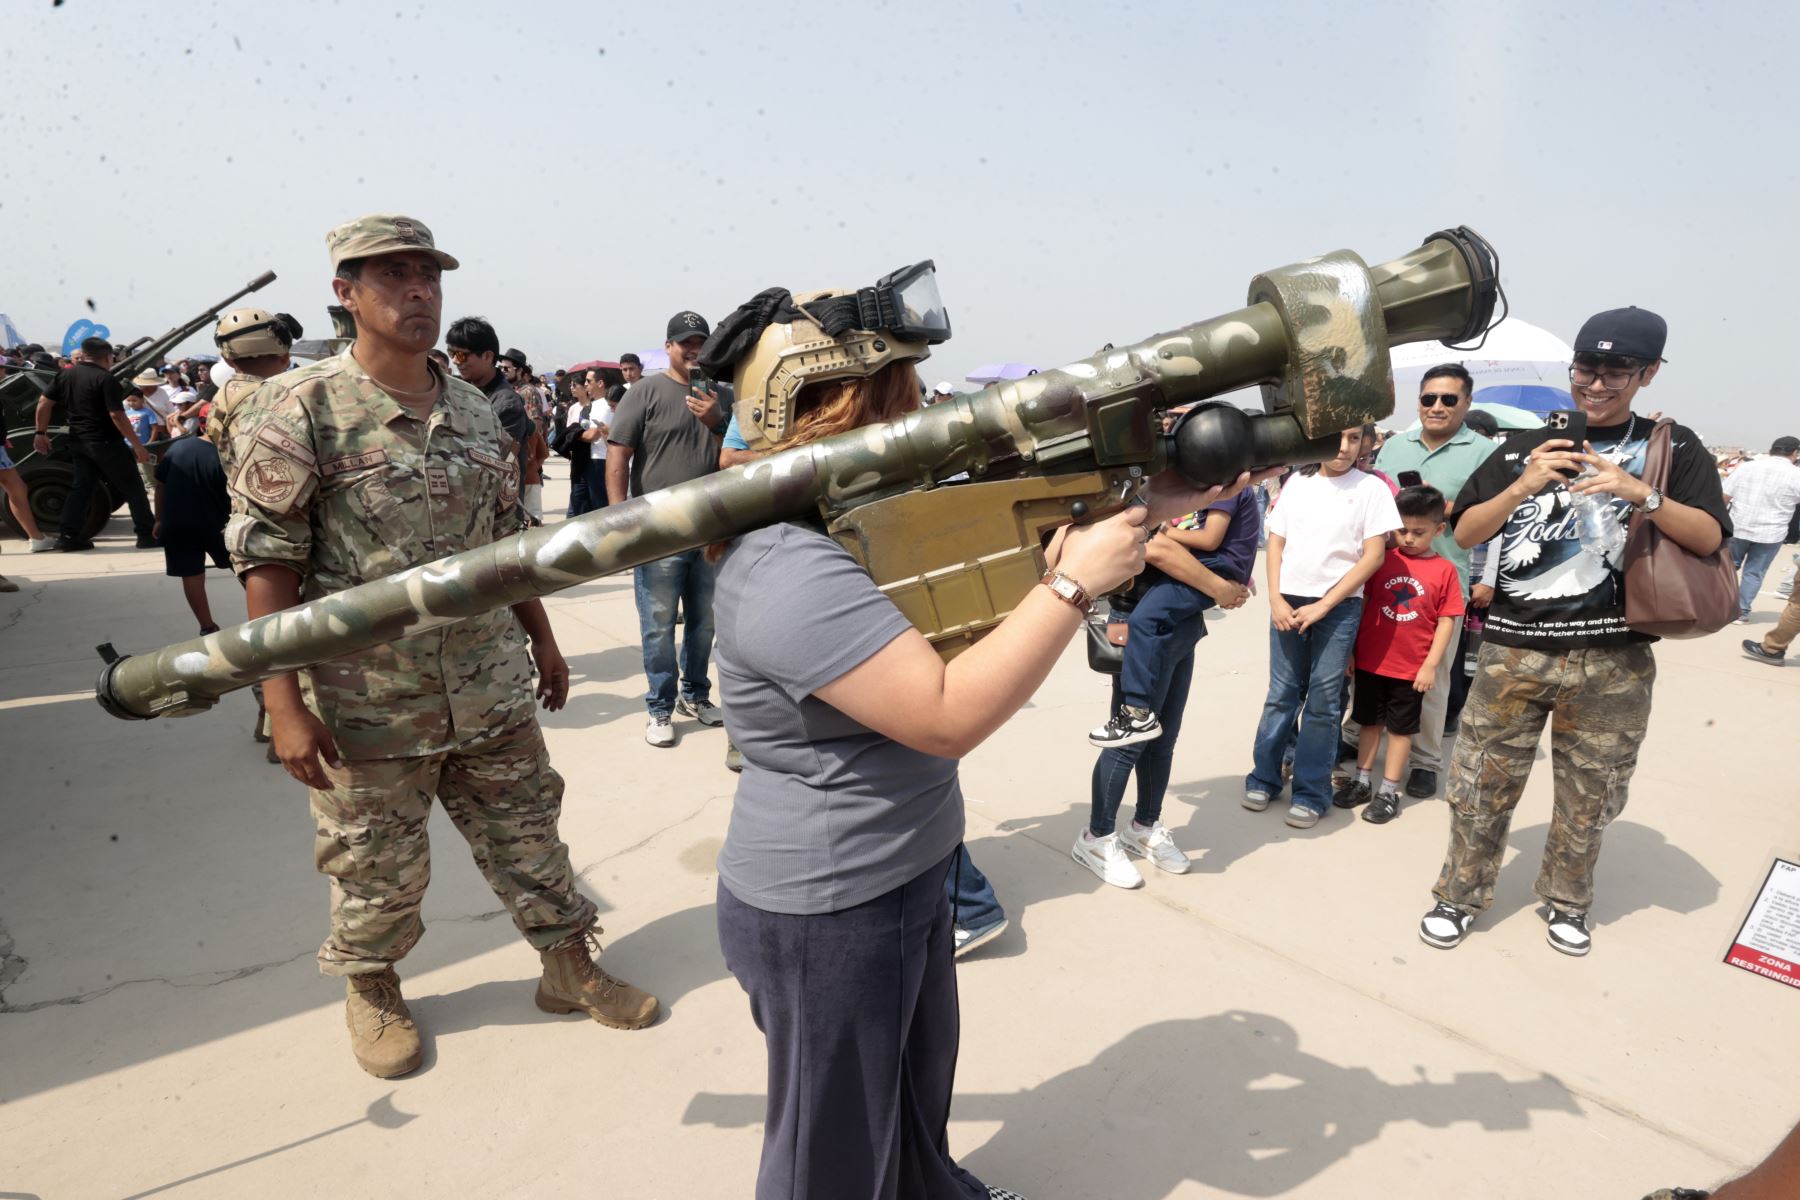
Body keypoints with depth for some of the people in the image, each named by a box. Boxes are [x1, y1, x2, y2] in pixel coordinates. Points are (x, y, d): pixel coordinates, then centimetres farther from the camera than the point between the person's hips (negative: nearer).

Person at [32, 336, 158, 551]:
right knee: (132, 488, 0)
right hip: (105, 443, -7)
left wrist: (41, 433, 15)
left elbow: (44, 402, 8)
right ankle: (147, 535, -1)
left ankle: (70, 536, 8)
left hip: (78, 442, 7)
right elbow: (117, 416, -19)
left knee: (81, 487, 12)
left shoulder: (64, 375, 8)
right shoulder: (106, 379, -14)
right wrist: (138, 446, -17)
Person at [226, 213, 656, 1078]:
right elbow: (266, 561, -12)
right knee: (378, 867, 13)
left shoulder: (474, 411, 7)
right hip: (368, 702, -4)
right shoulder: (300, 409, -10)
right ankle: (371, 990, 40)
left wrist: (542, 640, 15)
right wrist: (284, 705, -17)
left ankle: (570, 965, 32)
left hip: (492, 689, 4)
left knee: (528, 834, 14)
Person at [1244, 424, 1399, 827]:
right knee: (1282, 694, 7)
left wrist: (1323, 605, -10)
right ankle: (1264, 778, 18)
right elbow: (1275, 543, 8)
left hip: (1339, 605, -2)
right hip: (1289, 601, 2)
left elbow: (1374, 555, -4)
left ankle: (1311, 793, 9)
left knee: (1324, 699, 0)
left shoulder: (1371, 488, 0)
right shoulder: (1296, 483, 8)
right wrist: (1276, 600, -4)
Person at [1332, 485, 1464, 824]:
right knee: (1369, 721, 15)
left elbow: (1447, 621, -5)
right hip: (1370, 660, 2)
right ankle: (1360, 781, 27)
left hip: (1412, 668, -2)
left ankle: (1389, 791, 20)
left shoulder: (1444, 570, -7)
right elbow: (1360, 603, 4)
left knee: (1401, 728, 10)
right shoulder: (1382, 560, -1)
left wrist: (1431, 664, -9)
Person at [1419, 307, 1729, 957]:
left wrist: (1642, 495, -18)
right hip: (1513, 650, 0)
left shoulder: (1671, 447, 7)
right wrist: (1522, 487, -14)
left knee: (1589, 793, 13)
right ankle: (1460, 895, 21)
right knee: (1481, 782, 5)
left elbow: (1709, 537, -3)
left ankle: (1566, 902, 33)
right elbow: (1466, 532, 2)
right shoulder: (1525, 446, 8)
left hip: (1612, 660, 0)